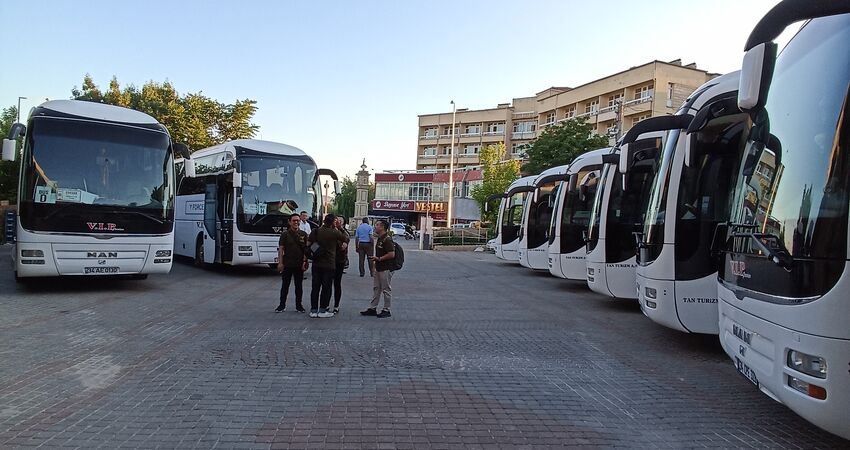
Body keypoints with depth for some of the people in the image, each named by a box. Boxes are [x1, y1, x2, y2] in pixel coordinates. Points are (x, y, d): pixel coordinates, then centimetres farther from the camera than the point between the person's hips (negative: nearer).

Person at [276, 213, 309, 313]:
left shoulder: (303, 234, 5)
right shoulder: (285, 234, 0)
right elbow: (281, 249, -2)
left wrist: (305, 261, -1)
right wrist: (280, 262, -8)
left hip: (299, 265, 2)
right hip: (287, 264, -1)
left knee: (299, 286, 8)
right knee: (285, 285, 6)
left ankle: (298, 305, 19)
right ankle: (282, 305, 15)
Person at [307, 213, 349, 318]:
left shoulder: (316, 231, 1)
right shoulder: (335, 233, -8)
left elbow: (308, 244, 2)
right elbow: (346, 239, 5)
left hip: (316, 263, 4)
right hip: (329, 264, -4)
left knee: (315, 287, 9)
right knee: (326, 287, 5)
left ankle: (313, 310, 12)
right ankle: (322, 310, 7)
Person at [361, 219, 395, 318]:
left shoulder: (387, 239, -18)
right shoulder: (380, 238, 14)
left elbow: (391, 254, -23)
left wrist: (379, 258, -18)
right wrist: (374, 258, 14)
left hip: (386, 269, -10)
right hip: (379, 268, 10)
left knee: (386, 289, 0)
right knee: (376, 288, 14)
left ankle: (386, 310, 9)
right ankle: (372, 308, 21)